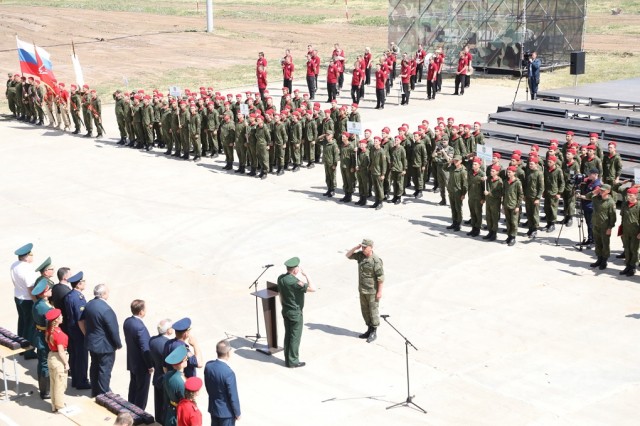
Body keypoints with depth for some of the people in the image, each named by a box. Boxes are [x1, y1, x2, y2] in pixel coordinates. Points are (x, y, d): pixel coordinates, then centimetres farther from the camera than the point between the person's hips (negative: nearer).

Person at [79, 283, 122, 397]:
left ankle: (95, 392, 36)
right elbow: (113, 330, -22)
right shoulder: (106, 310, -28)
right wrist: (118, 344, -9)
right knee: (105, 370, 8)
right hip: (105, 346, -8)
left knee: (94, 367, 22)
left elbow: (81, 321, 8)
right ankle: (103, 394, 21)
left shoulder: (89, 304, -4)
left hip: (92, 343, 8)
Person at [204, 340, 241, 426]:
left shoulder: (208, 365, -10)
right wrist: (237, 413, -7)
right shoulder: (228, 373, -31)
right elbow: (233, 396, -21)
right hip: (226, 411, -7)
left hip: (213, 407, 7)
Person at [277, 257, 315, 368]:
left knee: (287, 335, 17)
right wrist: (306, 275, -20)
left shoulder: (281, 278, -2)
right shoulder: (295, 282, -27)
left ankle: (287, 359, 25)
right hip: (295, 313, -8)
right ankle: (293, 362, 12)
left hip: (285, 311, 8)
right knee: (295, 337, 4)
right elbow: (312, 289, -27)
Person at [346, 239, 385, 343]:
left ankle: (374, 332, 15)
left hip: (372, 291, -8)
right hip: (362, 289, 8)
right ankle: (369, 330, 28)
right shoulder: (361, 255, 0)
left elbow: (381, 277, -19)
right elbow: (348, 255, 9)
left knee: (373, 311, 3)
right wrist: (356, 247, -8)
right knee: (365, 311, 15)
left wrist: (379, 292, -19)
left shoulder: (376, 260, -21)